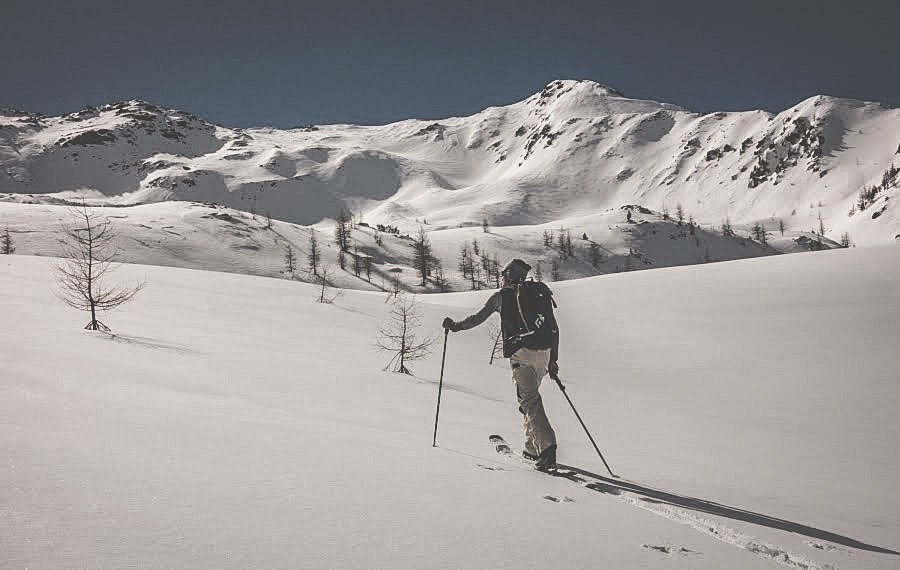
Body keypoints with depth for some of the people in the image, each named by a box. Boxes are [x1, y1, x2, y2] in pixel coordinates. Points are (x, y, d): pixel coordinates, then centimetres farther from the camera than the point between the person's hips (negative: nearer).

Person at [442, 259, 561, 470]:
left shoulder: (502, 295, 7)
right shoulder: (539, 292, 20)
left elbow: (477, 318, 10)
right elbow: (553, 328, 18)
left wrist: (454, 326, 26)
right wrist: (554, 359, 21)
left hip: (521, 352, -5)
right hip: (543, 352, 6)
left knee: (529, 400, -9)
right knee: (529, 396, 20)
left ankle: (547, 446, -24)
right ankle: (532, 447, 21)